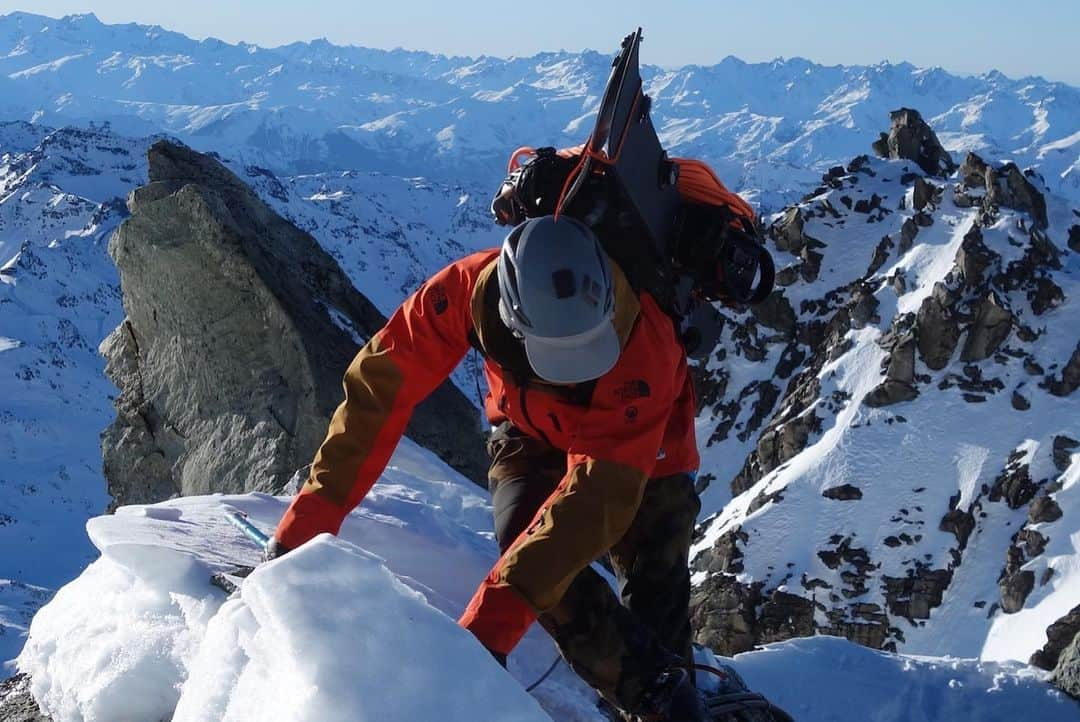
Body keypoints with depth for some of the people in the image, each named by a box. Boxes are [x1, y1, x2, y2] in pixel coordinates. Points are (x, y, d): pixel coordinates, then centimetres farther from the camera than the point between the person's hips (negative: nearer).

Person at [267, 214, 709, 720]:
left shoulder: (643, 349, -43)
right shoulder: (467, 289, -37)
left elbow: (595, 496, -45)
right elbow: (380, 390, -28)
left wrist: (489, 621, -50)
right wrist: (306, 522, -31)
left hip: (641, 446, -1)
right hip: (531, 433, 1)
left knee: (656, 593, -11)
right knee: (528, 543, -24)